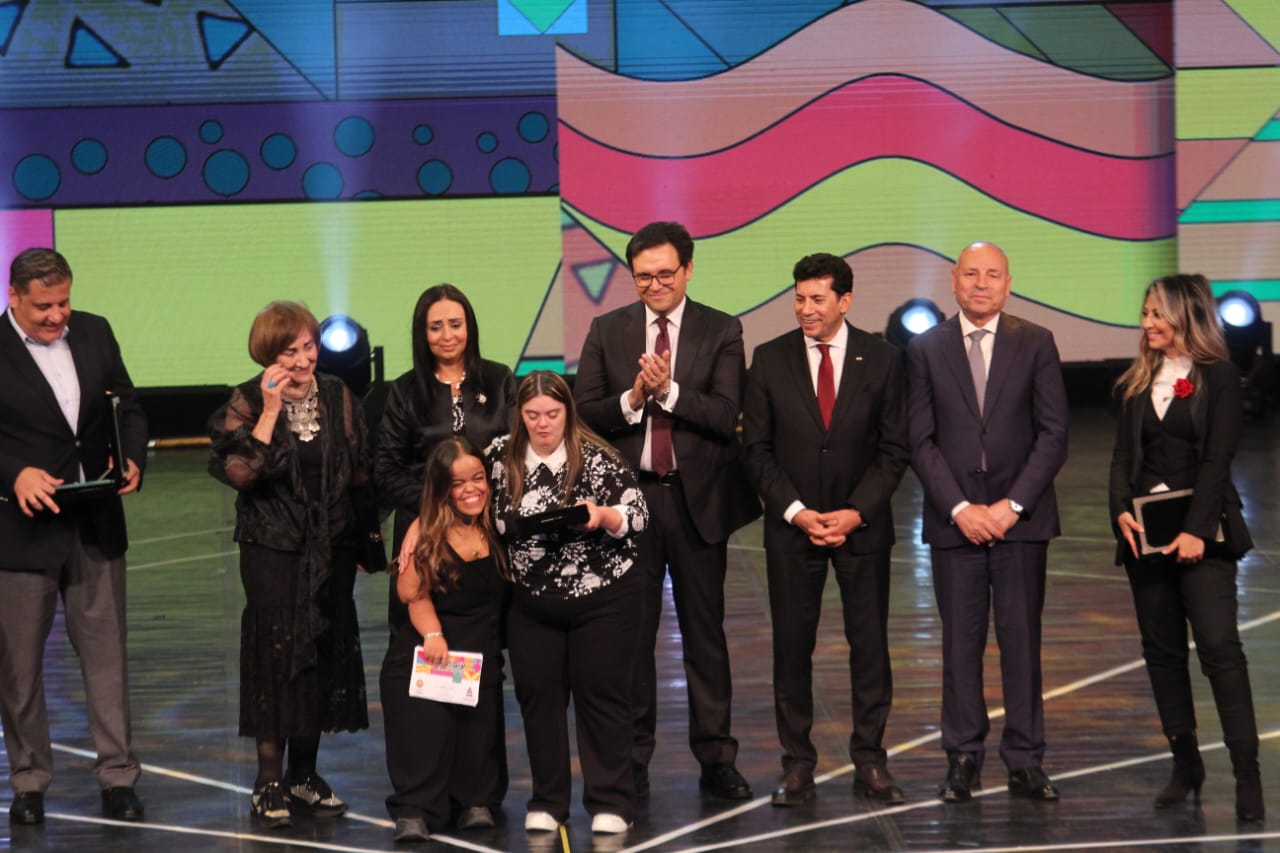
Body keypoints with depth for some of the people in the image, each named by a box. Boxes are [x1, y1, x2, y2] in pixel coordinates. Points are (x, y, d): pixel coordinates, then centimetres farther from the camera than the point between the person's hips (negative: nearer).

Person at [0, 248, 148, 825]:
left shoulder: (94, 333, 6)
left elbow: (127, 407, 12)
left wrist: (133, 460, -5)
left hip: (96, 523, 3)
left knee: (106, 652, 7)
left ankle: (118, 776, 14)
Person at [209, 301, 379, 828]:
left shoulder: (337, 397, 5)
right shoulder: (248, 402, -6)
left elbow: (360, 473, 10)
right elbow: (239, 472, -19)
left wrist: (368, 538, 9)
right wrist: (270, 413, -21)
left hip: (332, 547, 4)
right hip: (272, 547, -4)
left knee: (326, 651, 6)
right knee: (276, 651, -5)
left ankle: (305, 774, 17)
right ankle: (269, 780, 2)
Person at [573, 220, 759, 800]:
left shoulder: (722, 333, 1)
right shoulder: (607, 331, 6)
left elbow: (725, 415, -10)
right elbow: (584, 412, 0)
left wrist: (669, 390, -22)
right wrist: (631, 399, -17)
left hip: (697, 497, -1)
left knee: (705, 631, 6)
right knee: (631, 632, 6)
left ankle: (715, 758, 12)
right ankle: (631, 759, 13)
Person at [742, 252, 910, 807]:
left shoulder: (881, 360, 1)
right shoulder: (770, 360, 1)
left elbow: (894, 449, 1)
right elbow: (757, 449, 1)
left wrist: (855, 512, -10)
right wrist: (797, 512, -9)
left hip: (863, 525, 0)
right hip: (791, 526, 0)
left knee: (870, 642, 2)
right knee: (792, 646, 1)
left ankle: (870, 762, 10)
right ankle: (797, 765, 8)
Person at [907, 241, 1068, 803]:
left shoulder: (1036, 344, 4)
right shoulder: (926, 349, 5)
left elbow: (1054, 434, 0)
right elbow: (921, 440, 2)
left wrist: (1012, 505, -9)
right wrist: (960, 508, -9)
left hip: (1021, 518, 0)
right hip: (953, 519, 0)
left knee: (1022, 640, 2)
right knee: (960, 643, 3)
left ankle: (1025, 762, 7)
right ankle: (963, 759, 10)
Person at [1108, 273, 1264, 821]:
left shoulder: (1218, 377, -3)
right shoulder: (1137, 383, 12)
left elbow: (1218, 458, -9)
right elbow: (1123, 457, 9)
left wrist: (1196, 529, -17)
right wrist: (1121, 510, -9)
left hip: (1200, 530, -5)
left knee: (1219, 646, -13)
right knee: (1162, 650, 7)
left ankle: (1247, 774, -13)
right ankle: (1185, 765, 15)